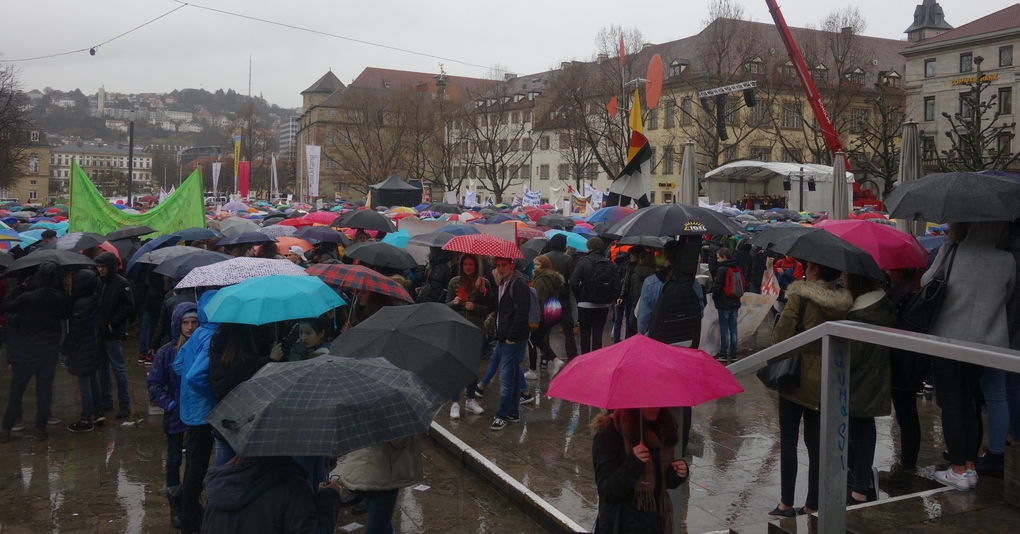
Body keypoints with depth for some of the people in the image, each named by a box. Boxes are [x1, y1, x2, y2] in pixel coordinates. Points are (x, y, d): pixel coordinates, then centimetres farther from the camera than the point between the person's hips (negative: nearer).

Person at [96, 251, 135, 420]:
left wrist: (113, 323, -12)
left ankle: (125, 404, 6)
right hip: (99, 331, 6)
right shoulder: (99, 282, 6)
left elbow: (129, 307, -10)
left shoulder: (121, 283, -8)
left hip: (113, 333, -6)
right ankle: (106, 401, 24)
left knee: (118, 368, -1)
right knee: (103, 368, 13)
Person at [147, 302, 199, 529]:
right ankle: (176, 507, 26)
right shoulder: (166, 352, -7)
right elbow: (153, 384, -5)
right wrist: (169, 404, -17)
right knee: (174, 459, 11)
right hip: (175, 415, 0)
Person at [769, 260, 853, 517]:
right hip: (826, 381, 5)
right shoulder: (844, 303, 0)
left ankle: (786, 503, 10)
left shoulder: (800, 298, -15)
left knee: (788, 441, 6)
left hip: (798, 376, -5)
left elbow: (781, 335, -15)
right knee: (815, 442, 12)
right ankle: (812, 505, 17)